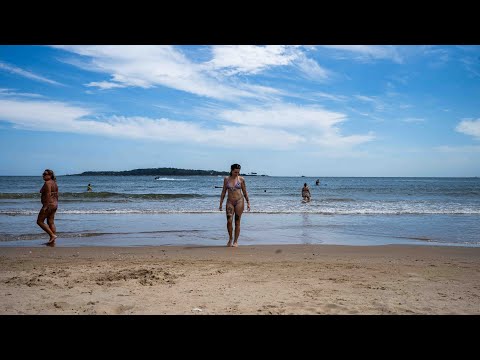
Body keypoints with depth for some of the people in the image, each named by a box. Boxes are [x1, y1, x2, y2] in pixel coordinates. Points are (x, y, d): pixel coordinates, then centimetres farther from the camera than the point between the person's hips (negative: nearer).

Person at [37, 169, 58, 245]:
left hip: (49, 205, -10)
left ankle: (52, 235, -6)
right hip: (54, 204, 10)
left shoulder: (47, 183, -14)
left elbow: (48, 195, -22)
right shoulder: (54, 183, 14)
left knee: (40, 221, 0)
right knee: (51, 222, 10)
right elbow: (56, 195, 16)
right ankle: (52, 241, 10)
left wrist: (45, 206, -24)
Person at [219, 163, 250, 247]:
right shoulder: (226, 179, 5)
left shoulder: (241, 179, 1)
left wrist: (248, 202, 6)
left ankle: (235, 241, 11)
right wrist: (221, 203, 8)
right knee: (229, 221, -10)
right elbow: (223, 191, 10)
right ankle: (230, 239, 11)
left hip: (239, 201, -1)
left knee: (237, 222, 1)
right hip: (230, 202, 1)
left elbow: (244, 192, 7)